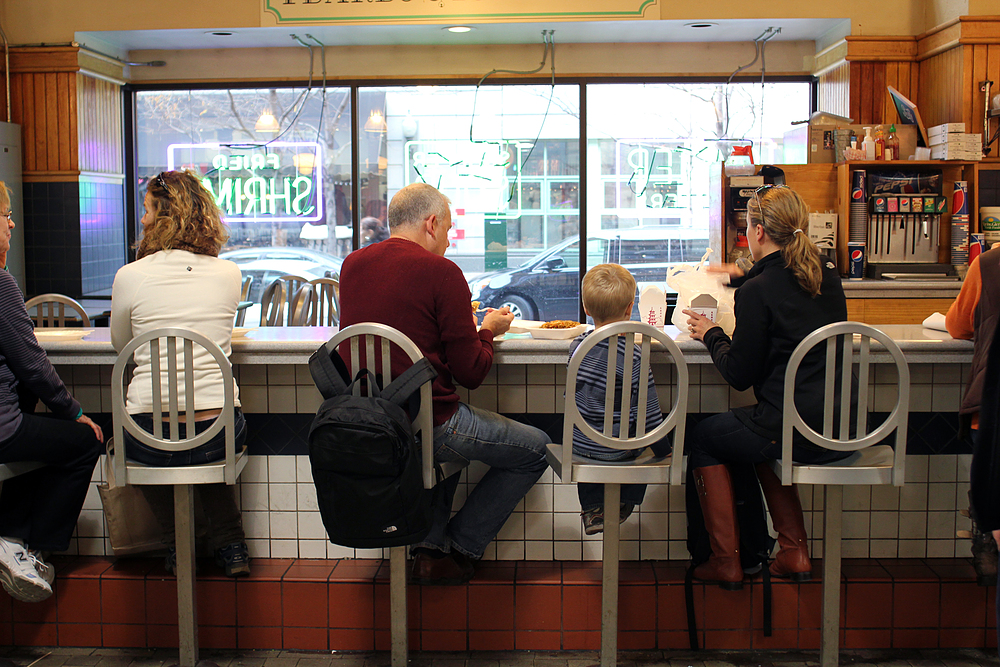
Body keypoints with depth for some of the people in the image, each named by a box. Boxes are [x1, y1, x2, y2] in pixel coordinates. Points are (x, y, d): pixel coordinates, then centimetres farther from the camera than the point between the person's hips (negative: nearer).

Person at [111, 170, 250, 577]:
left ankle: (178, 543, 29)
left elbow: (121, 343, 13)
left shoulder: (131, 276, -4)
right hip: (219, 435, 2)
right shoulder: (228, 274, 3)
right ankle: (229, 544, 29)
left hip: (151, 437, -2)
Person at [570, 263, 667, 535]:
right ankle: (623, 505, 34)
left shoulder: (577, 345, -7)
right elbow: (649, 412, -14)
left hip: (579, 444, 3)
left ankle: (592, 511, 33)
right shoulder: (635, 356, -20)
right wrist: (662, 450, 2)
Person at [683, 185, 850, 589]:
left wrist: (711, 335, 8)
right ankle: (793, 552, 29)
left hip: (796, 433, -7)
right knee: (760, 434, 35)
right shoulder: (827, 278, 7)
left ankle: (726, 560, 20)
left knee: (703, 438, 19)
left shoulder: (757, 292, -14)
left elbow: (740, 376, -8)